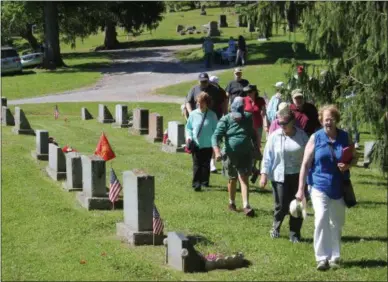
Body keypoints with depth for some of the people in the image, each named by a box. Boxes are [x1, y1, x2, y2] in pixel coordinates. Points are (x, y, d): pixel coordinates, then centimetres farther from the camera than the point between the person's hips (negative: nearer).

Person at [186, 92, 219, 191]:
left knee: (206, 164, 10)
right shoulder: (193, 114, -1)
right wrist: (188, 136, -8)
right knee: (196, 165, -1)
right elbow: (188, 127, 9)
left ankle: (205, 181, 23)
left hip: (208, 145, 0)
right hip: (196, 144, 0)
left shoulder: (212, 115, -4)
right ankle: (196, 183, -2)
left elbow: (216, 130, 1)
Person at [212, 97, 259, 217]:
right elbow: (216, 136, -17)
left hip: (245, 155, 1)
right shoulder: (225, 120, -8)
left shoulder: (248, 118, 4)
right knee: (232, 180, 13)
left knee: (244, 179, -8)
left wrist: (256, 148, 21)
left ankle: (246, 206, -16)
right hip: (230, 155, -1)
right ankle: (231, 202, 32)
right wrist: (217, 151, -31)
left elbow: (253, 134, 20)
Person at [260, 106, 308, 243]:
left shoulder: (302, 136, 2)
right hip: (280, 176, -2)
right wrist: (264, 174, -7)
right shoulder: (275, 136, -3)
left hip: (298, 176, 2)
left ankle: (295, 234, 15)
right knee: (281, 206, -3)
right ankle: (276, 227, 26)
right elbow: (267, 156, -1)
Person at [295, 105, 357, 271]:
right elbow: (305, 164, -4)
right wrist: (301, 189, -7)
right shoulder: (315, 138, -4)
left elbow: (354, 158, 13)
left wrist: (348, 165, -11)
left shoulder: (345, 137, 2)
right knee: (321, 219, -18)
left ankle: (334, 257, 25)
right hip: (319, 185, -3)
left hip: (339, 187, 3)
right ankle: (322, 258, -13)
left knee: (337, 223, 11)